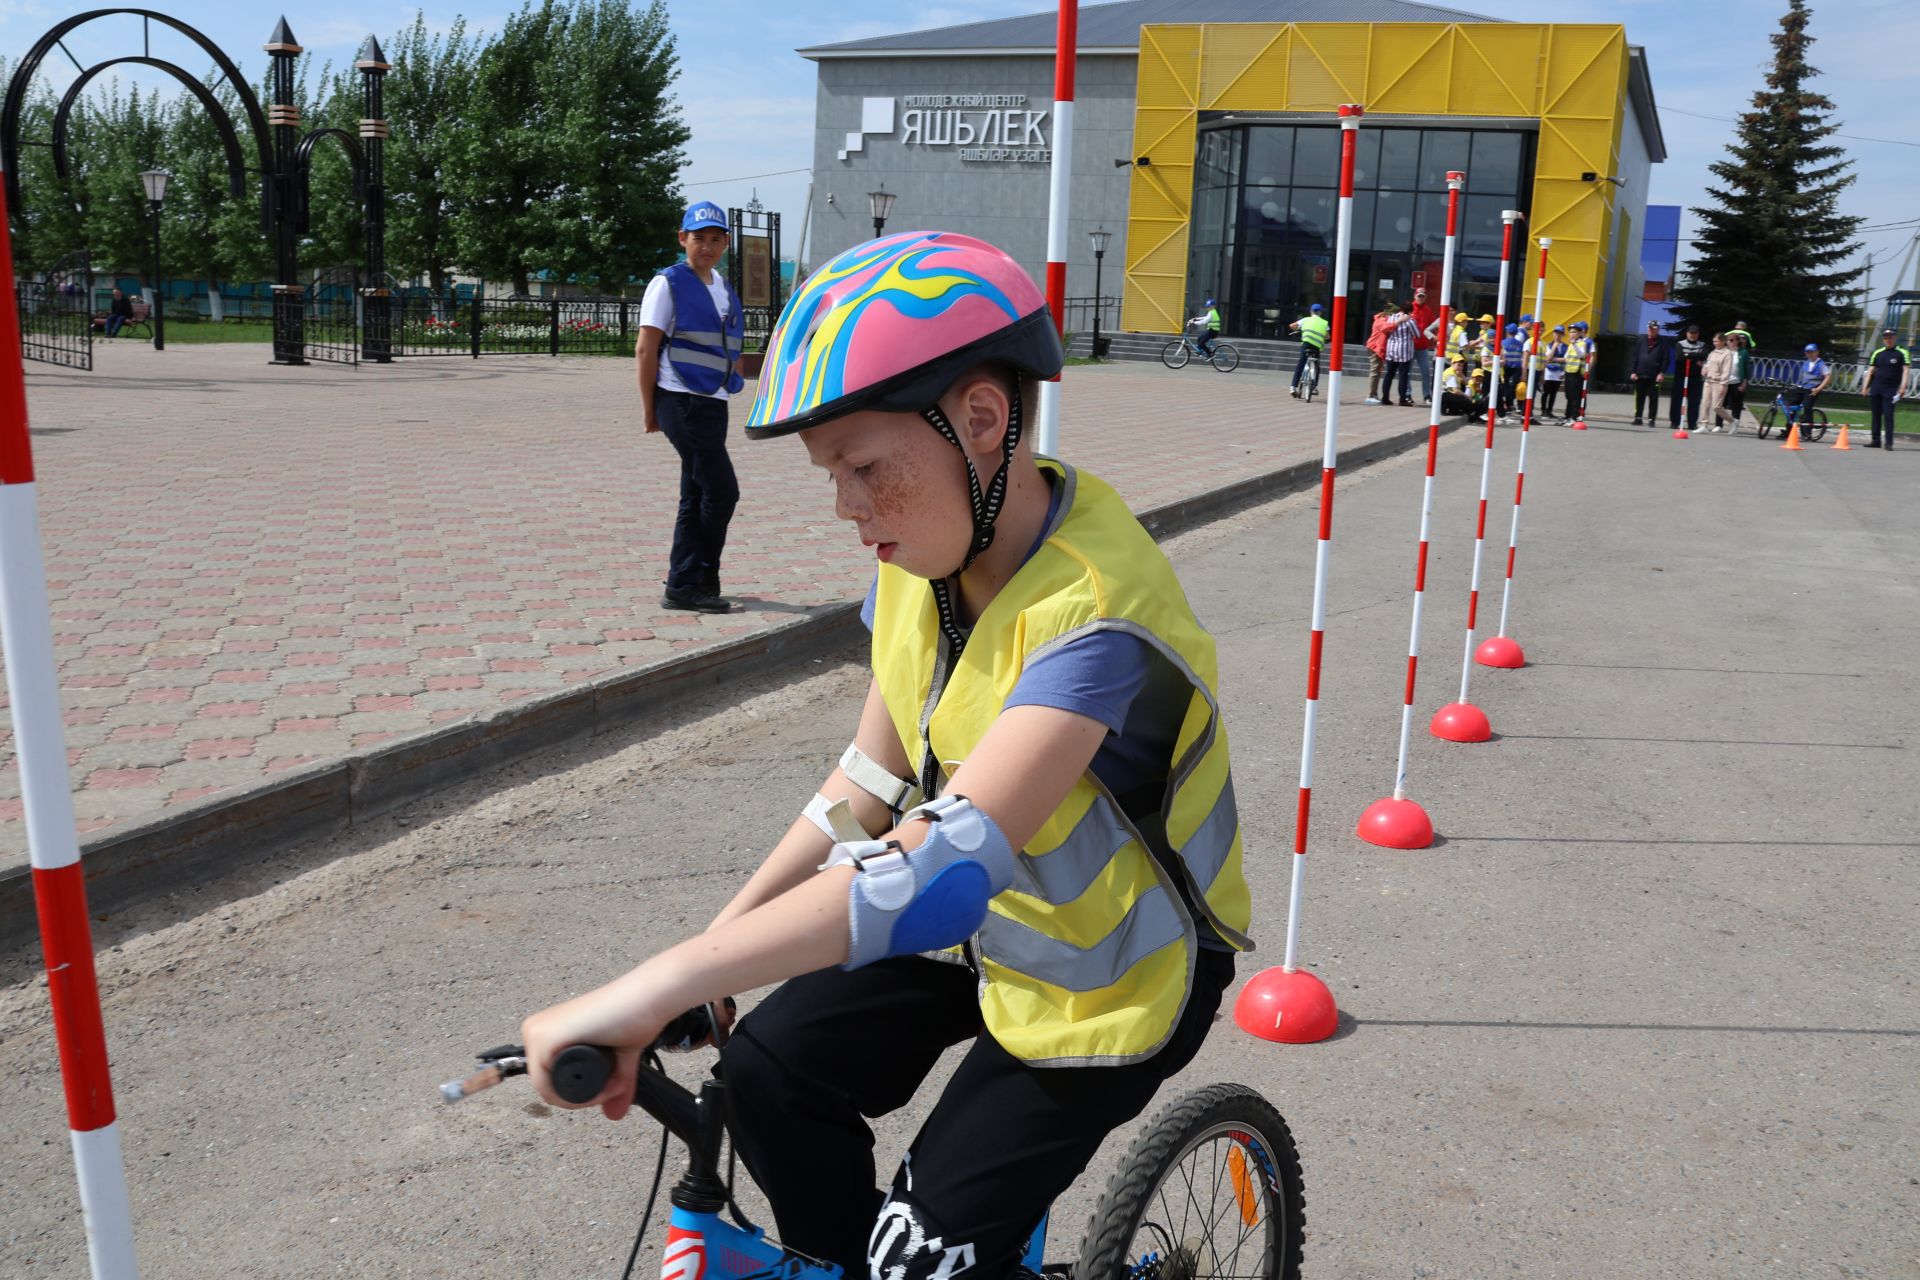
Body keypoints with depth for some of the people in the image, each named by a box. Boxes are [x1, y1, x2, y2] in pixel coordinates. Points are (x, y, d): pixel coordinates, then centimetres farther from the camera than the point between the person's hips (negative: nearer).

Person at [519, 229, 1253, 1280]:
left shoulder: (1093, 613, -35)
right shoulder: (923, 554, -9)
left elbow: (949, 859, -45)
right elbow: (872, 780, 0)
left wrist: (662, 983, -49)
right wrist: (717, 938, -5)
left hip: (1110, 975, -7)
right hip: (988, 926, 7)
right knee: (768, 1075, -3)